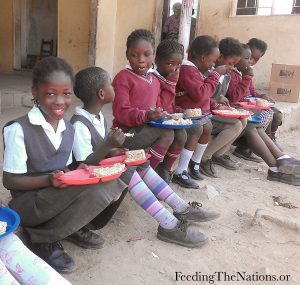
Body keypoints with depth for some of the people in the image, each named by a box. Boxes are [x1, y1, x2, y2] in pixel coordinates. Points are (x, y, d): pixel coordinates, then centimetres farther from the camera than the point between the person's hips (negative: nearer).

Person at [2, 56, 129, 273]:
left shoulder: (69, 129, 3)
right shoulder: (19, 129, -16)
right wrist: (50, 180, -28)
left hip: (60, 196, 6)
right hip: (28, 203, -6)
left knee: (109, 181, -17)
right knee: (94, 188, -30)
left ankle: (73, 227, 2)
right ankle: (43, 239, -10)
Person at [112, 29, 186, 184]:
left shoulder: (154, 80, 15)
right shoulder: (123, 77, -12)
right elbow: (121, 113, -19)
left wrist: (163, 115, -2)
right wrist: (147, 116, -33)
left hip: (148, 128, 8)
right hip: (127, 132, -8)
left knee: (180, 135, -6)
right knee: (167, 134, -24)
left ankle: (163, 171, 13)